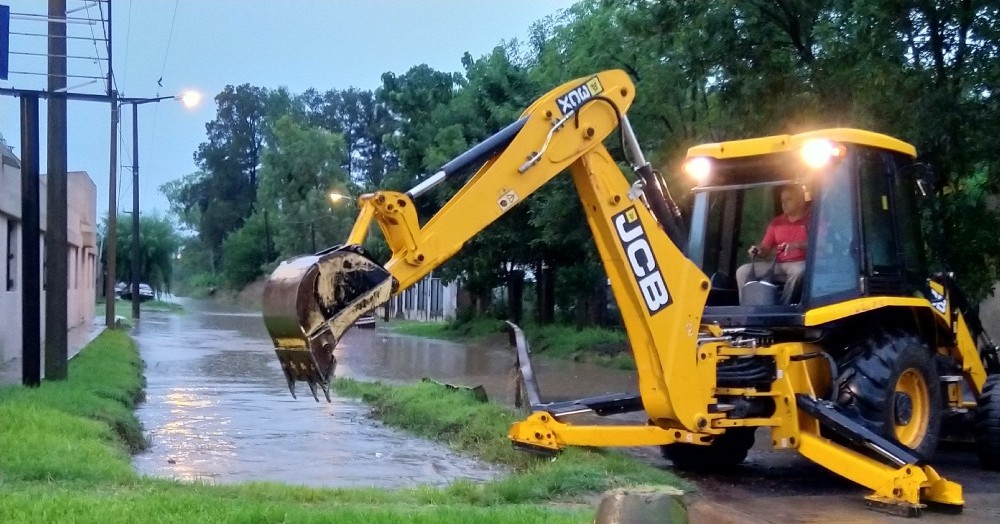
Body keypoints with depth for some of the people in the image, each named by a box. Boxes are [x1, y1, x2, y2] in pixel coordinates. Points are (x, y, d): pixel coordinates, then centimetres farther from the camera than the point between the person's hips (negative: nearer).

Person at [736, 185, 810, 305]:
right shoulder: (777, 222, 16)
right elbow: (766, 249, 15)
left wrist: (797, 245, -28)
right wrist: (757, 250, -9)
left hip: (800, 264, -5)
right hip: (778, 265, 5)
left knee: (799, 271, -42)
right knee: (743, 271, -11)